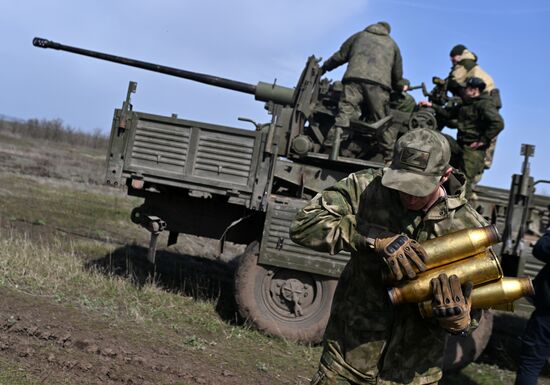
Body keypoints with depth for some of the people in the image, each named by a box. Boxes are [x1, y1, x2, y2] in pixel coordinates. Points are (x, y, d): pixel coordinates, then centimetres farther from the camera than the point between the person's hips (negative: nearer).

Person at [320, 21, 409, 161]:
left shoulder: (360, 36, 30)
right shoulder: (392, 44, 31)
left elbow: (340, 56, 26)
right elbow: (397, 75, 32)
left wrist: (323, 68, 40)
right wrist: (401, 86, 52)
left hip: (354, 78, 0)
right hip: (379, 83, 0)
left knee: (344, 115, -10)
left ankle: (330, 148, -23)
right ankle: (390, 157, 5)